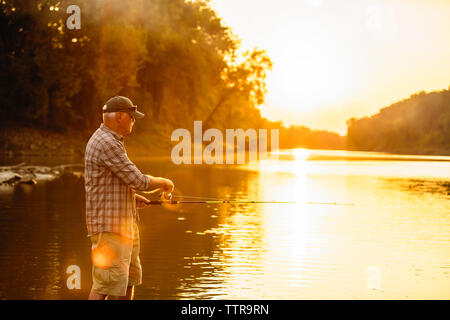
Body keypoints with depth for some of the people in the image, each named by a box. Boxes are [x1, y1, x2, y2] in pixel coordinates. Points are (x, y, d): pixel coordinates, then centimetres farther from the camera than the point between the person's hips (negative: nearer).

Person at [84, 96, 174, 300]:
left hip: (123, 224, 11)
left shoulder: (110, 140, 17)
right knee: (106, 283, -11)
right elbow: (138, 181, -20)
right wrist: (163, 183, -3)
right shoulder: (107, 144, -18)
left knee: (130, 279, 17)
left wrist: (133, 197, 15)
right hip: (109, 226, -11)